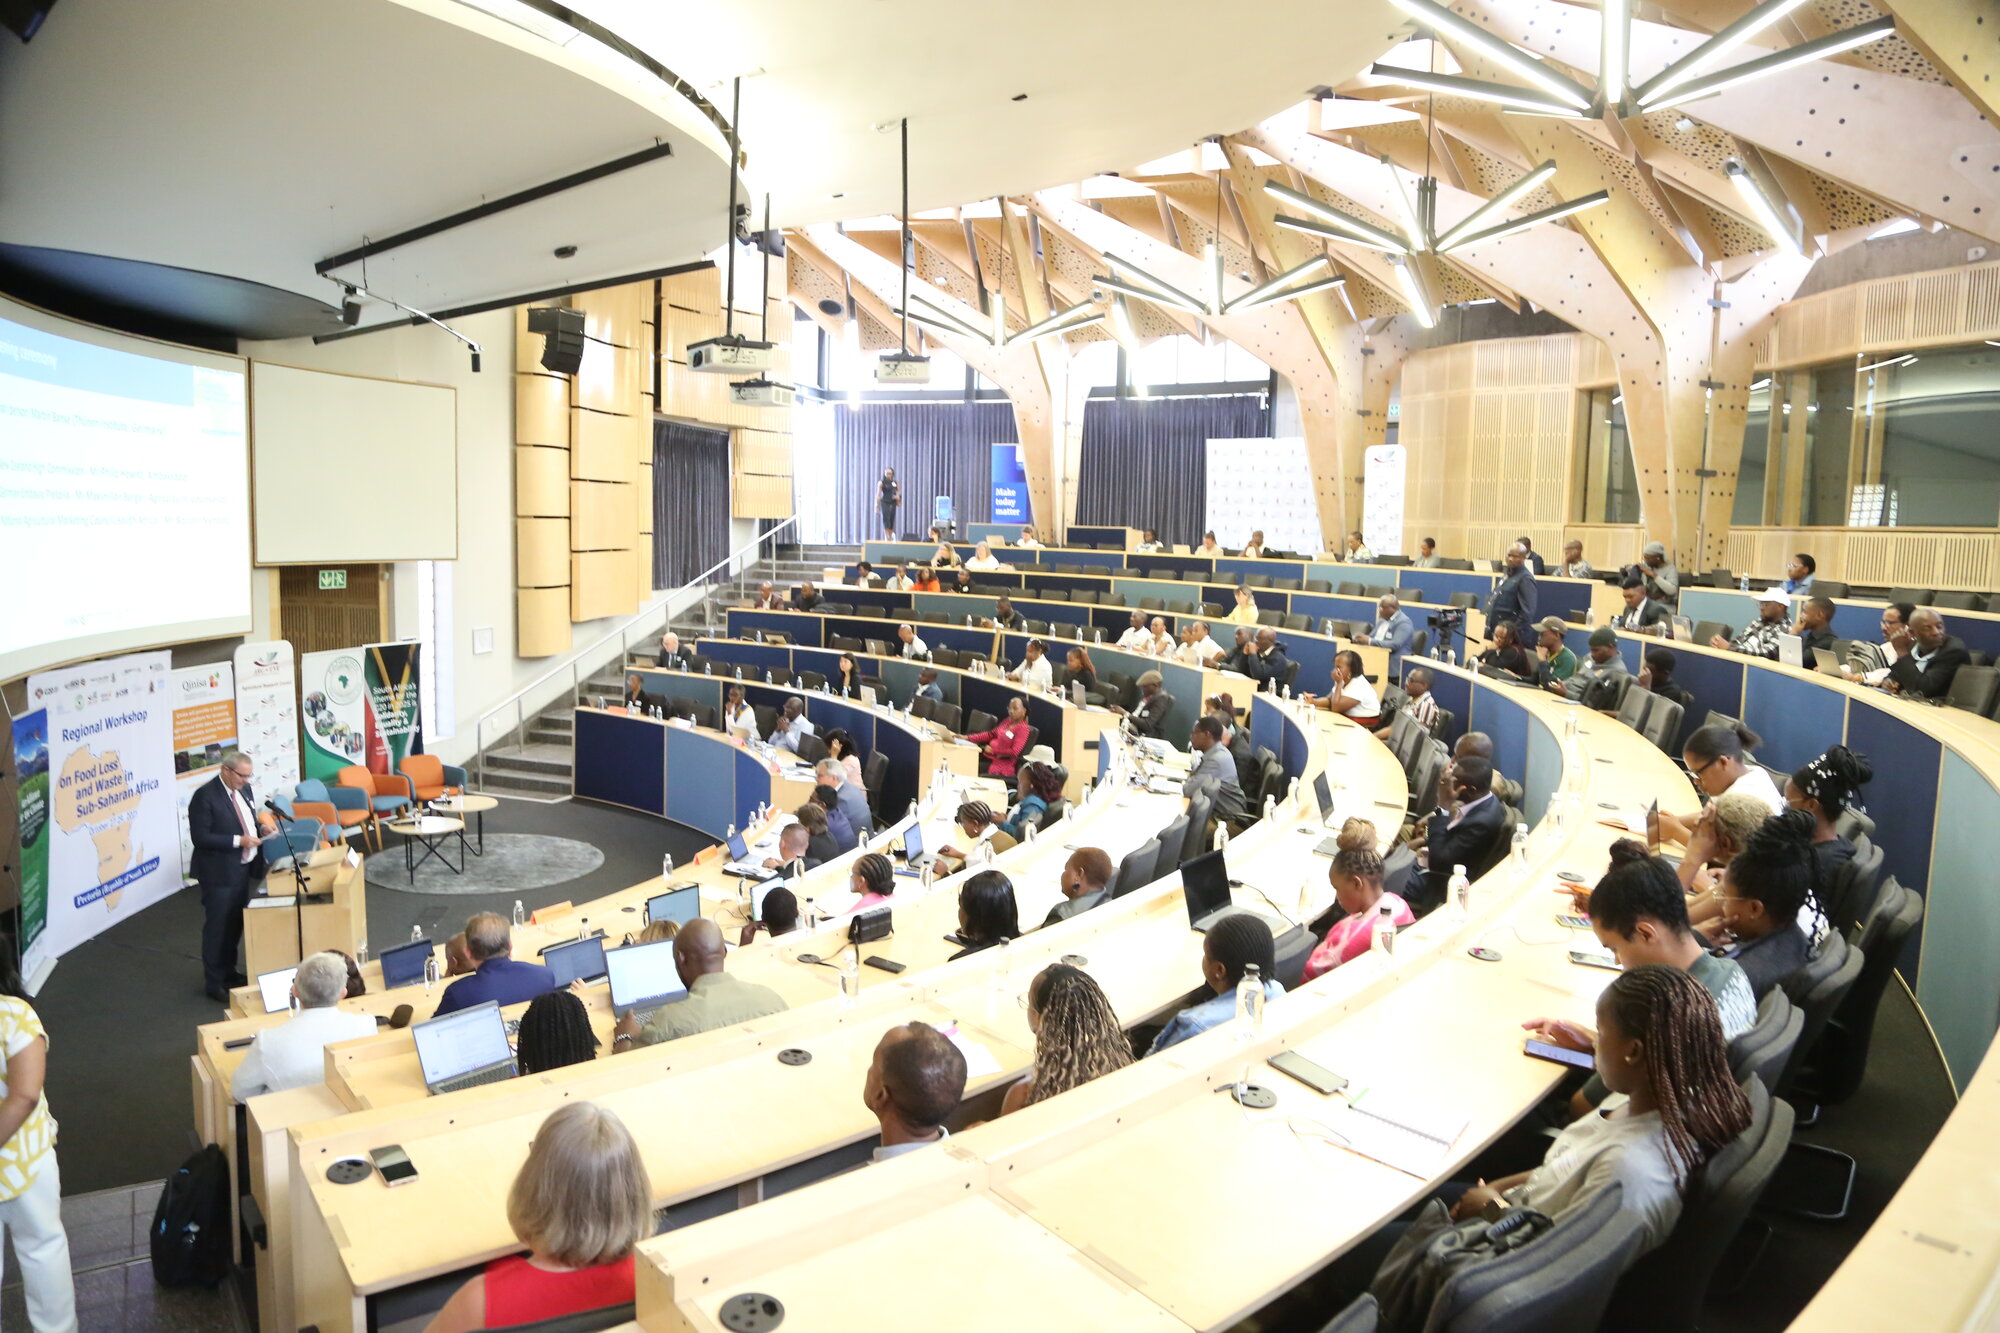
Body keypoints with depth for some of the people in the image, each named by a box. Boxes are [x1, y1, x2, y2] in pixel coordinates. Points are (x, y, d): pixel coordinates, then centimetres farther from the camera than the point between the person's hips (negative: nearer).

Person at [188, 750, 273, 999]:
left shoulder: (244, 789, 5)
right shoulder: (205, 796, -19)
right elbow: (200, 837, -22)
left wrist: (261, 828, -2)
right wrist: (239, 841, -25)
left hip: (243, 868, 8)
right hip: (219, 873, -8)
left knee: (236, 923, 19)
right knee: (217, 927, 2)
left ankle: (229, 970, 35)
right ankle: (213, 982, 14)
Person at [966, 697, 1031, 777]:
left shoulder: (1023, 728, -11)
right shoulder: (1007, 720, 13)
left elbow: (1014, 752, -18)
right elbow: (991, 734, 15)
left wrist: (993, 750, -15)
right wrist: (968, 738, 6)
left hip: (1002, 762, -8)